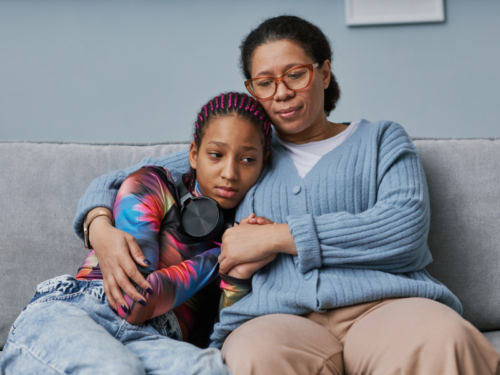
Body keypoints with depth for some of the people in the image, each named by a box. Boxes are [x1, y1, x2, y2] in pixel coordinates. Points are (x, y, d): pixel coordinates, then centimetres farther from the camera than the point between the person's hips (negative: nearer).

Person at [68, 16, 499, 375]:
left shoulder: (381, 139, 22)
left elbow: (406, 227, 1)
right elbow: (118, 182, 27)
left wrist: (278, 236, -2)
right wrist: (102, 230, 2)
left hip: (382, 301, 0)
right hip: (278, 316, 1)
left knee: (440, 339, -38)